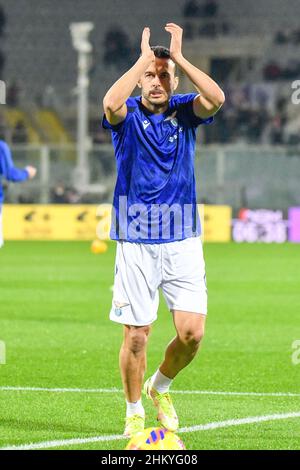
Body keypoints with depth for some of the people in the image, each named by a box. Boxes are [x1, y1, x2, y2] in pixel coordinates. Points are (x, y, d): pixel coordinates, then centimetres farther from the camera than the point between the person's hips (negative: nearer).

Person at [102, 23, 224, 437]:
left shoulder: (185, 112, 3)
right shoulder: (127, 115, -3)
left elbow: (216, 98, -20)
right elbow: (111, 102, -28)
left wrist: (179, 57, -21)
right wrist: (145, 57, -23)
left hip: (183, 240, 2)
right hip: (135, 243, -2)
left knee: (192, 332, -5)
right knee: (136, 336, 0)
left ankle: (161, 386, 24)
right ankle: (135, 412, 19)